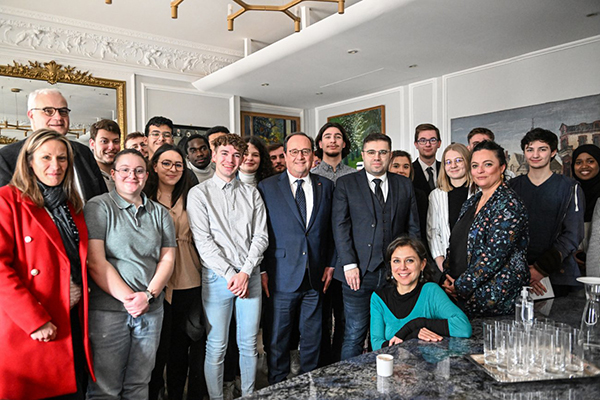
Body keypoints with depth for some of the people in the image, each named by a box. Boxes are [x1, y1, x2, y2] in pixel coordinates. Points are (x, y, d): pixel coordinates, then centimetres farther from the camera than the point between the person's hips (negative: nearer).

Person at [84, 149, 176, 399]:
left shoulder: (160, 213, 11)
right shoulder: (98, 207, -2)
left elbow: (167, 259, 6)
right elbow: (95, 261, -10)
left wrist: (148, 295, -9)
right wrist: (127, 298, -14)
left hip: (151, 310, 4)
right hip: (108, 308, -4)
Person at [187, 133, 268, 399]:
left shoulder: (251, 193, 10)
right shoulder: (199, 193, 1)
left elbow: (261, 236, 4)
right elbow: (202, 240, -7)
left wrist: (245, 272, -9)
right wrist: (229, 274, -13)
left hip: (250, 275, 3)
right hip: (217, 277, -3)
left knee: (249, 344, 12)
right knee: (216, 346, 5)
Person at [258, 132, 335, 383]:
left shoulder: (326, 186, 8)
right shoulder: (267, 188, 0)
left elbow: (332, 230, 10)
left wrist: (331, 264, 4)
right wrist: (262, 270, -5)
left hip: (316, 277, 3)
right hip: (282, 278, -2)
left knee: (312, 338, 15)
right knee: (278, 338, 9)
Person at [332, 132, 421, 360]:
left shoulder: (404, 185, 12)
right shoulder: (346, 184, 5)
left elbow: (413, 228, 12)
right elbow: (340, 226, -2)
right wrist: (349, 265, -10)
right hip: (359, 272, -2)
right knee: (354, 336, 3)